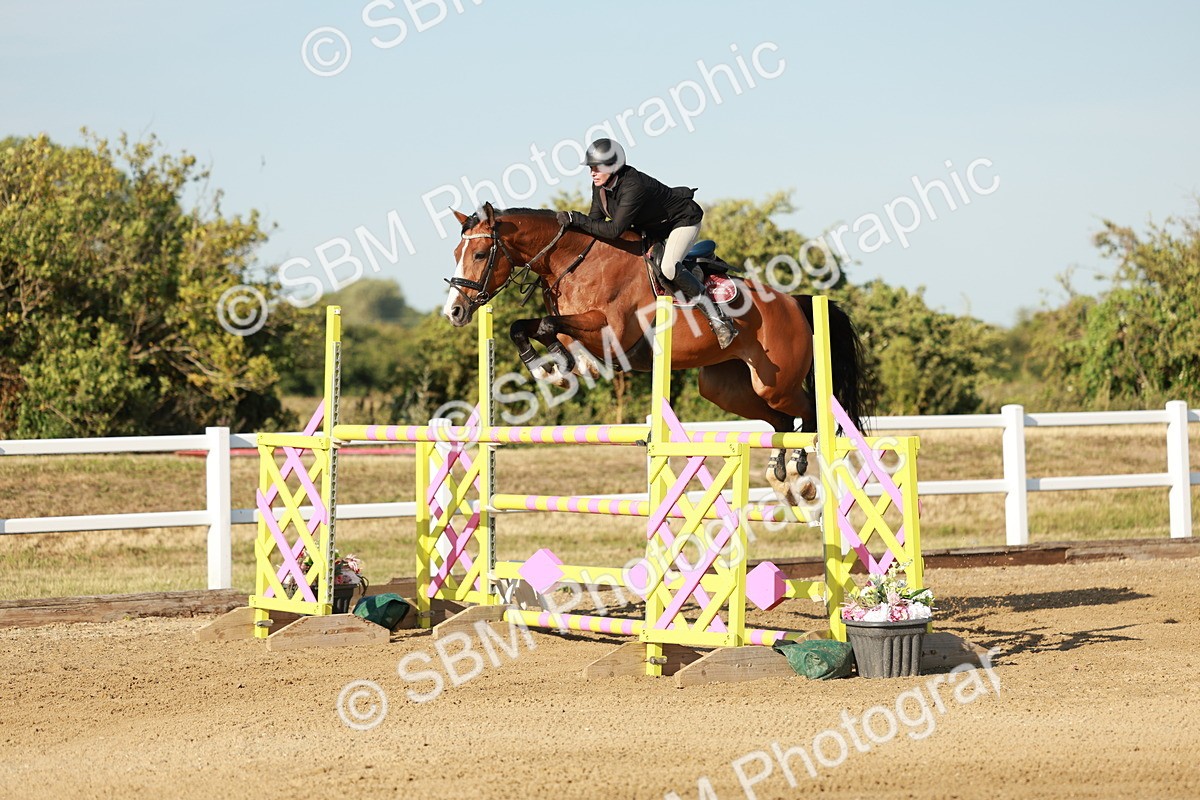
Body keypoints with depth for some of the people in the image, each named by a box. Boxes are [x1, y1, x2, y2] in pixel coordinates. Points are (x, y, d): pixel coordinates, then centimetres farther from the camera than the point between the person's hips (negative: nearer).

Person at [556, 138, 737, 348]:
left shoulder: (634, 187, -38)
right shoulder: (600, 186, -12)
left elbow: (614, 230, -42)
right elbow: (596, 220, -3)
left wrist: (576, 219, -42)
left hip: (683, 220, -9)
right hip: (650, 227, 9)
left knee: (668, 268, -30)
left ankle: (718, 317, -22)